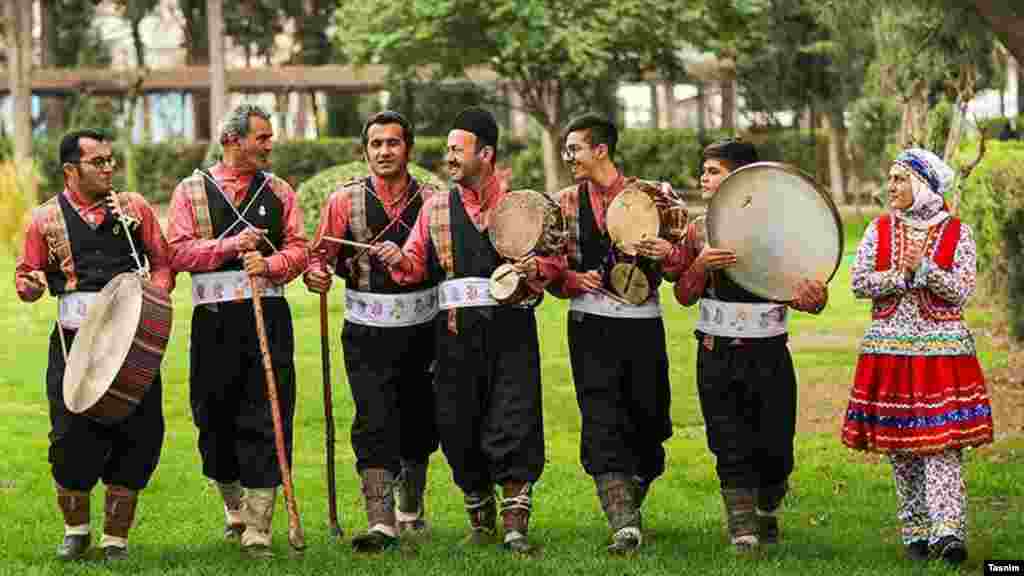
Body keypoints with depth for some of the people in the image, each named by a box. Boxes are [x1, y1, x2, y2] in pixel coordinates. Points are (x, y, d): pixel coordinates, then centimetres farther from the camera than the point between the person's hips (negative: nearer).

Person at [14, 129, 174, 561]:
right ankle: (76, 530, 21)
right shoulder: (45, 218, 5)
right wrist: (32, 285, -13)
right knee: (72, 436, -4)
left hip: (133, 338, 1)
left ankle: (115, 538, 15)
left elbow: (163, 262, 11)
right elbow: (25, 277, 10)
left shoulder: (135, 207, 9)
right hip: (75, 342, -1)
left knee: (137, 436, -1)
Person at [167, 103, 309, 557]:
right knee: (215, 417, 6)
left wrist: (270, 263, -13)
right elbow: (177, 251, -4)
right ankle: (233, 506, 29)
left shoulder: (278, 190, 12)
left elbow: (298, 249, 7)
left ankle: (258, 527, -4)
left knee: (266, 417, -5)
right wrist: (231, 246, -13)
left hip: (269, 313, 1)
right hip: (214, 316, -1)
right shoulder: (192, 190, 6)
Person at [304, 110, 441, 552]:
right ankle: (381, 523, -14)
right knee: (374, 422, -12)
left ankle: (410, 511, 34)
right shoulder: (345, 200, 0)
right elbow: (320, 254, 4)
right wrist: (317, 273, -19)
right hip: (367, 332, -2)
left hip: (421, 328, 2)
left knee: (419, 424, 13)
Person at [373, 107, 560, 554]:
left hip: (510, 332, -3)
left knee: (513, 426, -8)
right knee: (459, 428, 4)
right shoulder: (436, 208, 13)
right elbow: (417, 265, 11)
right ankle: (480, 519, 21)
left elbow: (553, 259, 6)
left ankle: (515, 525, -4)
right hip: (456, 333, 3)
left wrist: (535, 268, -15)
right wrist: (399, 259, -11)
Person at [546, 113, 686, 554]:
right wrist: (574, 279, -11)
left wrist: (668, 253, -16)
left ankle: (628, 504, 30)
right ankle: (624, 526, -16)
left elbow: (682, 264, 6)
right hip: (591, 323, 0)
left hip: (643, 322, 0)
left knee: (647, 422, 7)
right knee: (602, 425, -12)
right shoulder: (565, 203, 7)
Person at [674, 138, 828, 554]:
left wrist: (811, 296, -25)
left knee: (775, 448, 4)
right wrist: (701, 265, -15)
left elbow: (814, 301, -1)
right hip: (717, 356, 2)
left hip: (767, 353, -2)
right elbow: (683, 296, 4)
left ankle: (766, 513, 31)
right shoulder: (699, 229, 6)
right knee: (731, 448, -3)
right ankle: (742, 531, 4)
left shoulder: (776, 227, -3)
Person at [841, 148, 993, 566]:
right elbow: (859, 282, -3)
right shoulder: (879, 229, 7)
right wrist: (905, 275, -12)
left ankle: (948, 531, -18)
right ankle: (915, 533, 13)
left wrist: (923, 268, -17)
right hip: (889, 350, 3)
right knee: (899, 445, 5)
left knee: (943, 444, -11)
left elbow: (961, 291, -7)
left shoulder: (957, 233, 0)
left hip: (942, 350, -3)